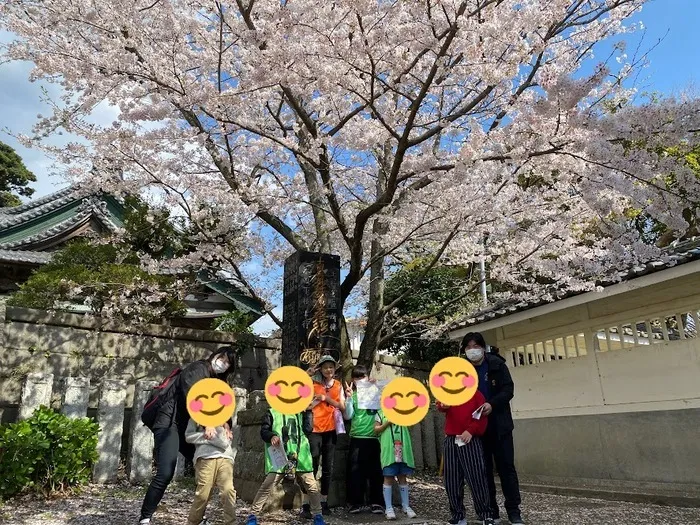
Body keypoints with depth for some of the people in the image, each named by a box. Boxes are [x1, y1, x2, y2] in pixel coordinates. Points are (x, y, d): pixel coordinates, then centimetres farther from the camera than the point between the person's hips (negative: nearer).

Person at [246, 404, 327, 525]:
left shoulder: (300, 413, 19)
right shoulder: (272, 413, 10)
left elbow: (308, 429, 6)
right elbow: (263, 431, 1)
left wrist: (308, 411, 4)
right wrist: (272, 436, -19)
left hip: (300, 457, 3)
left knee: (311, 486, 3)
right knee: (267, 486, -10)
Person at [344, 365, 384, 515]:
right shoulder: (352, 395, 5)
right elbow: (349, 415, -1)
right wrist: (349, 398, -13)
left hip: (373, 436, -1)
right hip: (356, 437, 1)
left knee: (375, 470, 5)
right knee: (355, 470, 3)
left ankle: (377, 502, 14)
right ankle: (356, 502, 14)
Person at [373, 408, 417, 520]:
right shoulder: (381, 413, 5)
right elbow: (376, 430, 1)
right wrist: (388, 422, -11)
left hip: (402, 449, 3)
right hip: (388, 450, -2)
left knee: (403, 477, 10)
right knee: (388, 478, 1)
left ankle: (405, 506, 21)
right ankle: (388, 508, 10)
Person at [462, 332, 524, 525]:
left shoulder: (497, 364, -5)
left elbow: (508, 389, -9)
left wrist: (492, 404, -26)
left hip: (499, 425, -2)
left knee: (506, 467, 2)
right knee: (484, 469, 8)